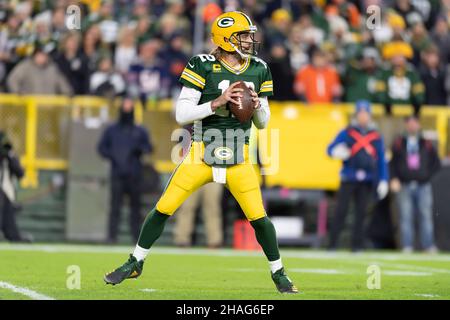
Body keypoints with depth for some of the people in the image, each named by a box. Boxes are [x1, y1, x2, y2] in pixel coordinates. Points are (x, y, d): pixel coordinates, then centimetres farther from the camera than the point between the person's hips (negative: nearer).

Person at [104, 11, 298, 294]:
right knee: (163, 209, 0)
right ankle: (135, 264, 20)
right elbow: (182, 114, -12)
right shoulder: (203, 66, -8)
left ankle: (279, 273, 16)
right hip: (202, 154, -2)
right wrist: (217, 102, -21)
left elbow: (263, 123, 11)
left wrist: (258, 106, -10)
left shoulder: (259, 70, 5)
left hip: (239, 159, 2)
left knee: (259, 218, -6)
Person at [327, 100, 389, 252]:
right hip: (348, 178, -2)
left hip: (367, 181, 2)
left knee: (361, 212, 2)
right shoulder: (347, 133, 6)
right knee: (341, 210, -7)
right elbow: (331, 149, 2)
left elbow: (382, 160, 13)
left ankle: (357, 245, 6)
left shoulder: (376, 136, 12)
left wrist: (383, 181, 6)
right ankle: (333, 244, -5)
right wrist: (337, 152, -23)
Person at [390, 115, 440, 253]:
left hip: (423, 186, 0)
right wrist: (394, 179, -4)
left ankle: (429, 246, -4)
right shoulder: (399, 144, 10)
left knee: (426, 216, -5)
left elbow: (436, 163, 14)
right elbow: (393, 164, 10)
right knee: (406, 216, -4)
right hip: (404, 186, 0)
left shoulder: (427, 144, 11)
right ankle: (407, 246, -3)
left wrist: (427, 175, 0)